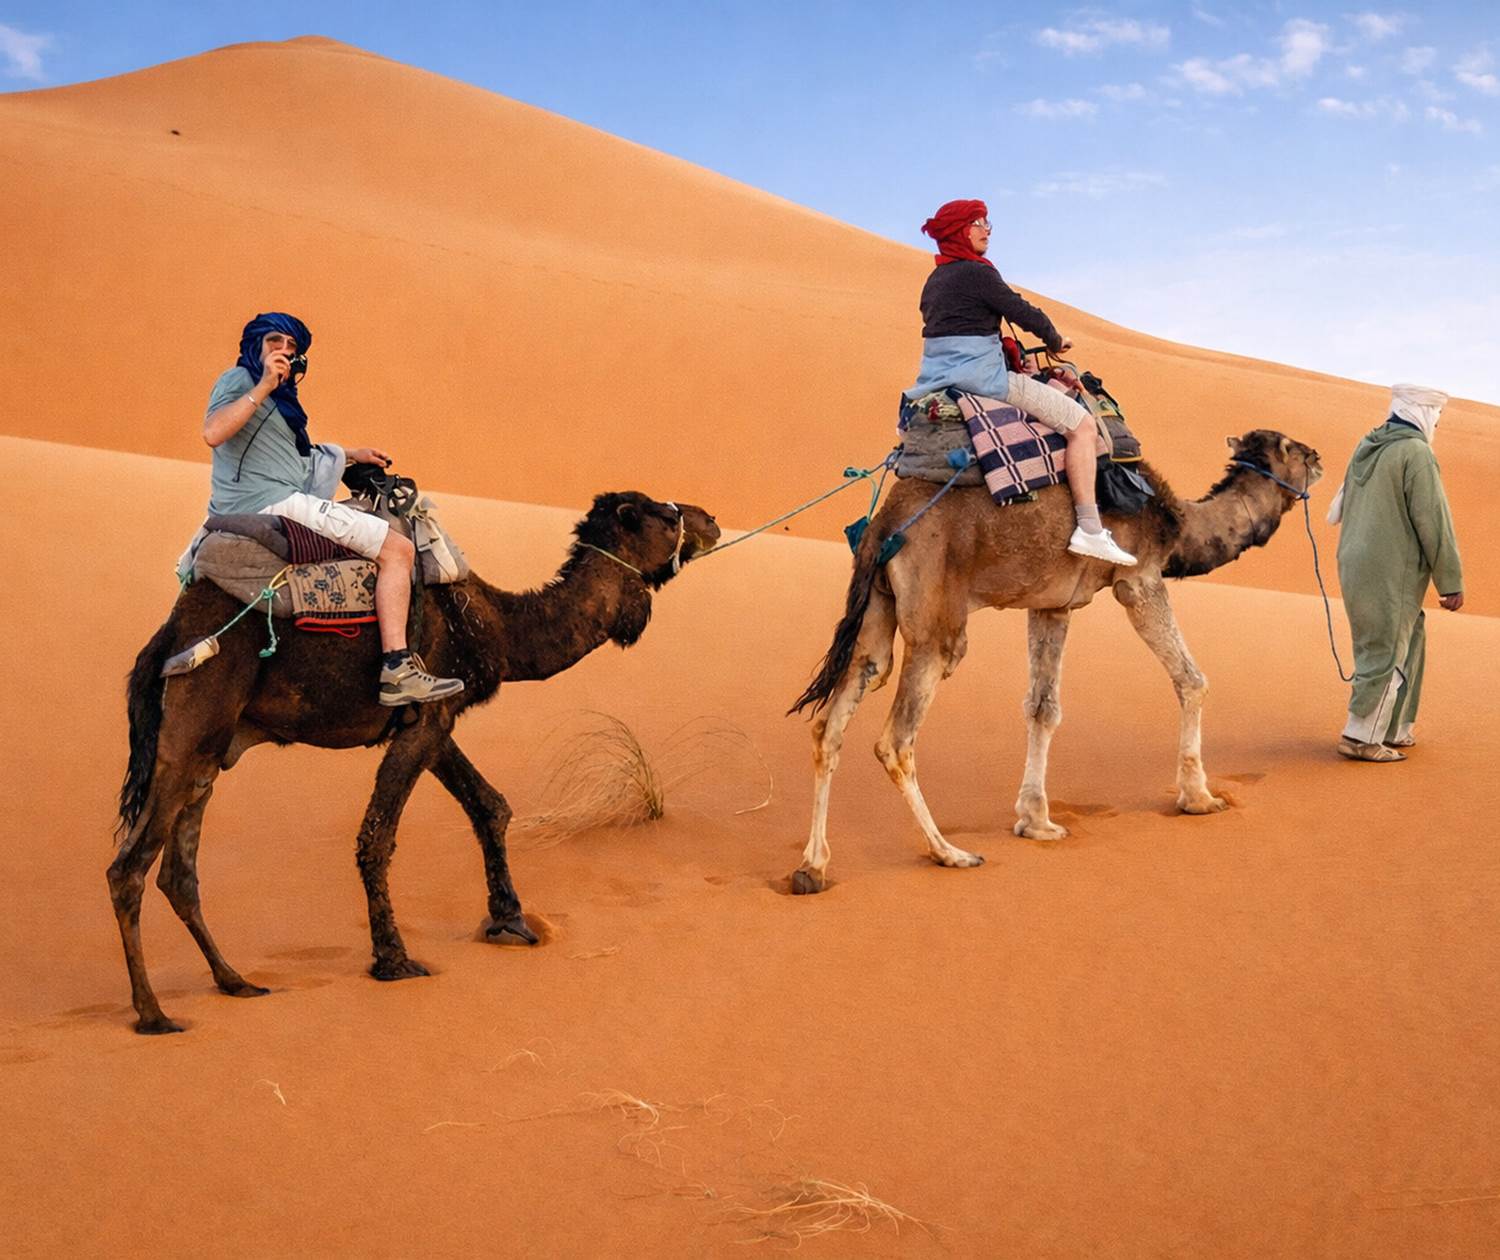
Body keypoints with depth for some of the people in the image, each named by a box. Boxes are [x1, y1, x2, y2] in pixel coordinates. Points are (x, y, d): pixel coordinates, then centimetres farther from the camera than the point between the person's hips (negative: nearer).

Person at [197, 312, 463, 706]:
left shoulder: (279, 397, 24)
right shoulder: (238, 379, -5)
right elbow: (213, 431, -24)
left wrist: (354, 455, 34)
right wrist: (263, 386, -24)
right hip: (269, 502, -10)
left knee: (330, 455, 35)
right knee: (397, 548, -10)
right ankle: (397, 671, -22)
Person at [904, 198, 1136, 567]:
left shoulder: (934, 280, 18)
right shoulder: (976, 272, -9)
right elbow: (1023, 312, -8)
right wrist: (1056, 341, 11)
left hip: (936, 379, 9)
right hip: (981, 377, -9)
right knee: (1081, 423, -8)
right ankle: (1089, 529, -13)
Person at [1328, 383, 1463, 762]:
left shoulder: (1366, 447, 12)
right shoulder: (1415, 453, -13)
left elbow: (1340, 510, 21)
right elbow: (1433, 522, -15)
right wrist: (1451, 582, -10)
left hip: (1357, 567, 8)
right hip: (1393, 572, -8)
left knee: (1410, 640, 18)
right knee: (1387, 655, -1)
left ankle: (1392, 730, 20)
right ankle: (1360, 738, 2)